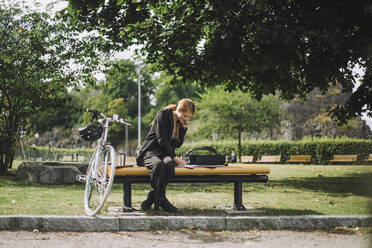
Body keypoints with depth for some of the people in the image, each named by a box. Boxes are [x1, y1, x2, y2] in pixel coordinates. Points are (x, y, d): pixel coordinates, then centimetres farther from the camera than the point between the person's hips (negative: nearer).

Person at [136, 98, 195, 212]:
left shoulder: (182, 122, 12)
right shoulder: (164, 114, -8)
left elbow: (178, 144, 9)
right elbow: (162, 139, -16)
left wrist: (184, 128, -2)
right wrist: (175, 157, -21)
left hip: (166, 154, 4)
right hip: (151, 151, -4)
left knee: (169, 163, -36)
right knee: (158, 164, -41)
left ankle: (152, 198, -27)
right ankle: (160, 199, -29)